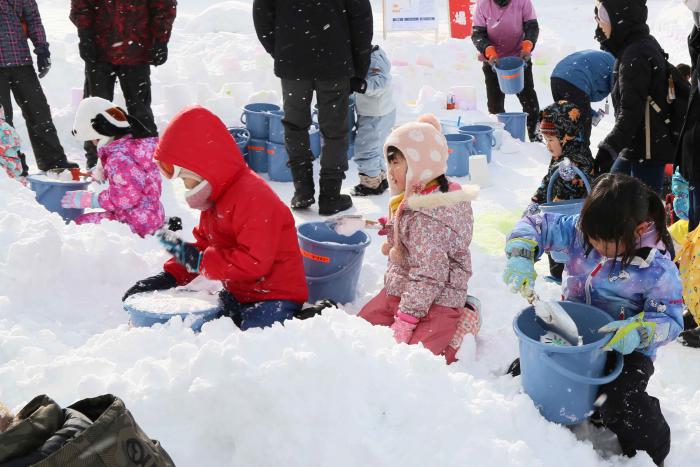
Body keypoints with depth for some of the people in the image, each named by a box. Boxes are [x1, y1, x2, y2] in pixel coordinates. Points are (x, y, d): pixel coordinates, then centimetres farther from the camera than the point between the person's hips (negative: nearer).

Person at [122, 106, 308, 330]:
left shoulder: (253, 198, -23)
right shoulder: (216, 198, 11)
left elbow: (254, 262, -28)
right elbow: (204, 244, 18)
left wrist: (197, 260, -24)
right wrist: (170, 276, 3)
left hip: (275, 296, -10)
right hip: (239, 295, 10)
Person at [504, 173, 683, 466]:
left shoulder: (658, 270, -21)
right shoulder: (579, 231, -11)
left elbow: (670, 319, -15)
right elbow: (535, 226, -5)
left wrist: (640, 331, -36)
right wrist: (520, 256, -24)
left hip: (625, 349, -5)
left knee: (621, 407, -26)